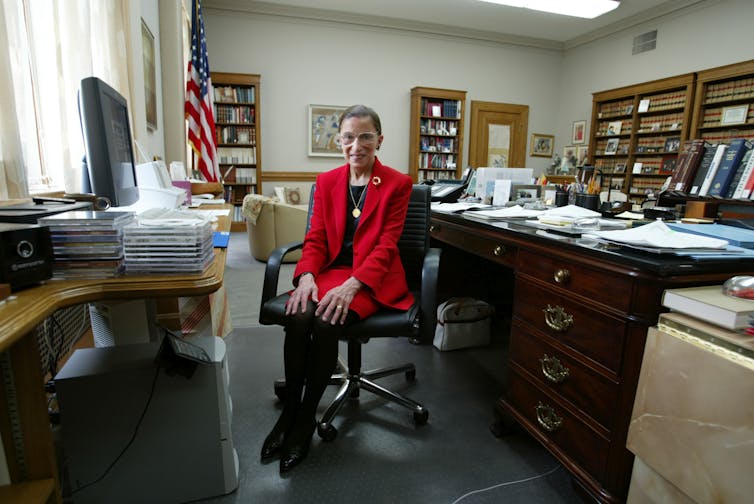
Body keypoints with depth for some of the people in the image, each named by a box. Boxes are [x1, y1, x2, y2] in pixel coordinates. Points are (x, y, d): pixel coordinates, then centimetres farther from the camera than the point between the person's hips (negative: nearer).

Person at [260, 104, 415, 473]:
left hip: (373, 278, -3)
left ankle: (306, 418, -8)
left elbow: (386, 245, -8)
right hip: (330, 270, 4)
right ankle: (289, 411, -6)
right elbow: (316, 238, 7)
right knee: (298, 316, -27)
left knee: (326, 321, -30)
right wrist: (306, 276, -13)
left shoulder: (397, 183, 0)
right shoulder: (326, 182, 12)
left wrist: (351, 285, -22)